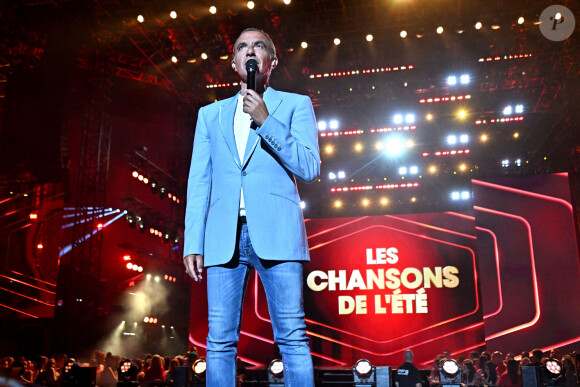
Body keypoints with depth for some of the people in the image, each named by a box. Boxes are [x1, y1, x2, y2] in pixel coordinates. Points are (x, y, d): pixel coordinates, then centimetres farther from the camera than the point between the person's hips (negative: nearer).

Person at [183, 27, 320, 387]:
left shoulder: (295, 105, 13)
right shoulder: (211, 114, 21)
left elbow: (310, 168, 0)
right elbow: (198, 182, 15)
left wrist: (266, 121, -8)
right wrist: (192, 244, 6)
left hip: (276, 232, -2)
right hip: (224, 237, 3)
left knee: (292, 338, -4)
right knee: (220, 341, 1)